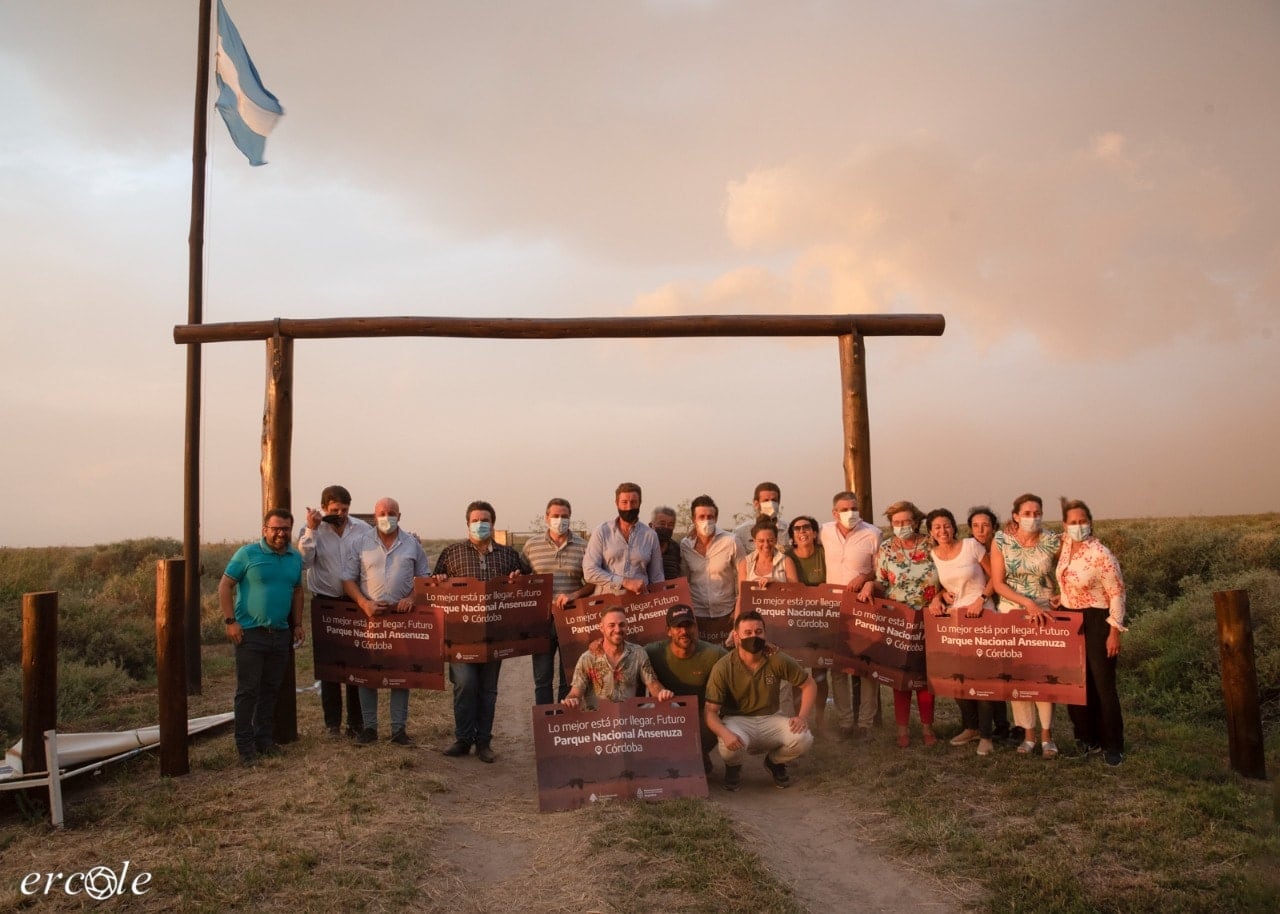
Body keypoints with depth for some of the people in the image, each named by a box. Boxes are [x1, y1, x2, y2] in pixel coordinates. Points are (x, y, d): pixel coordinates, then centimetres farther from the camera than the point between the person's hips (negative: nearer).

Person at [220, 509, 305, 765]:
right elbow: (225, 585, -6)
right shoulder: (247, 553, -7)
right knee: (247, 690, 0)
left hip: (281, 633, 5)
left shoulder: (296, 558, 9)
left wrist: (297, 624, 13)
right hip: (250, 632, -5)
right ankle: (245, 745, 8)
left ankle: (264, 738, 24)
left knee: (271, 689, 12)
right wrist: (230, 621, -12)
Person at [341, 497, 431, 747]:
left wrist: (411, 599, -7)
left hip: (403, 616, 1)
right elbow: (348, 579, 2)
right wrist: (365, 604, -12)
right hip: (369, 615, -1)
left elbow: (424, 576, 11)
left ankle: (399, 728, 12)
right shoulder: (359, 543, 4)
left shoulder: (412, 543, 8)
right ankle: (369, 726, 16)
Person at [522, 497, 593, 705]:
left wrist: (574, 595, -13)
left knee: (569, 678, 7)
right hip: (542, 618, 0)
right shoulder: (532, 545, 4)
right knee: (542, 677, 6)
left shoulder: (582, 546, 2)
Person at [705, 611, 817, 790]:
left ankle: (775, 762, 12)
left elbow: (809, 684, 3)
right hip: (737, 720, -2)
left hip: (770, 719, 3)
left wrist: (803, 716, -14)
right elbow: (710, 711, -17)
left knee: (803, 739, -25)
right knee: (730, 746, -37)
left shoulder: (777, 660, -10)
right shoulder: (723, 667, -16)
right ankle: (734, 767, 5)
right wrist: (725, 733, -38)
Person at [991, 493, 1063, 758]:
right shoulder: (1001, 541, -7)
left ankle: (1047, 734, 12)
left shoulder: (1053, 542, -7)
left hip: (1045, 612, -1)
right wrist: (1028, 603, -18)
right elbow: (998, 583, -8)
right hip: (1011, 612, 1)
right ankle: (1028, 733, 15)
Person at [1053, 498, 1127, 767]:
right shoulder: (1066, 543, 0)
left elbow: (1117, 593, -15)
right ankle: (1087, 739, 25)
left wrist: (1115, 631, -16)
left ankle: (1113, 746, 12)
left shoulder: (1101, 555, -20)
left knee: (1103, 685, 1)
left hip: (1096, 621, -7)